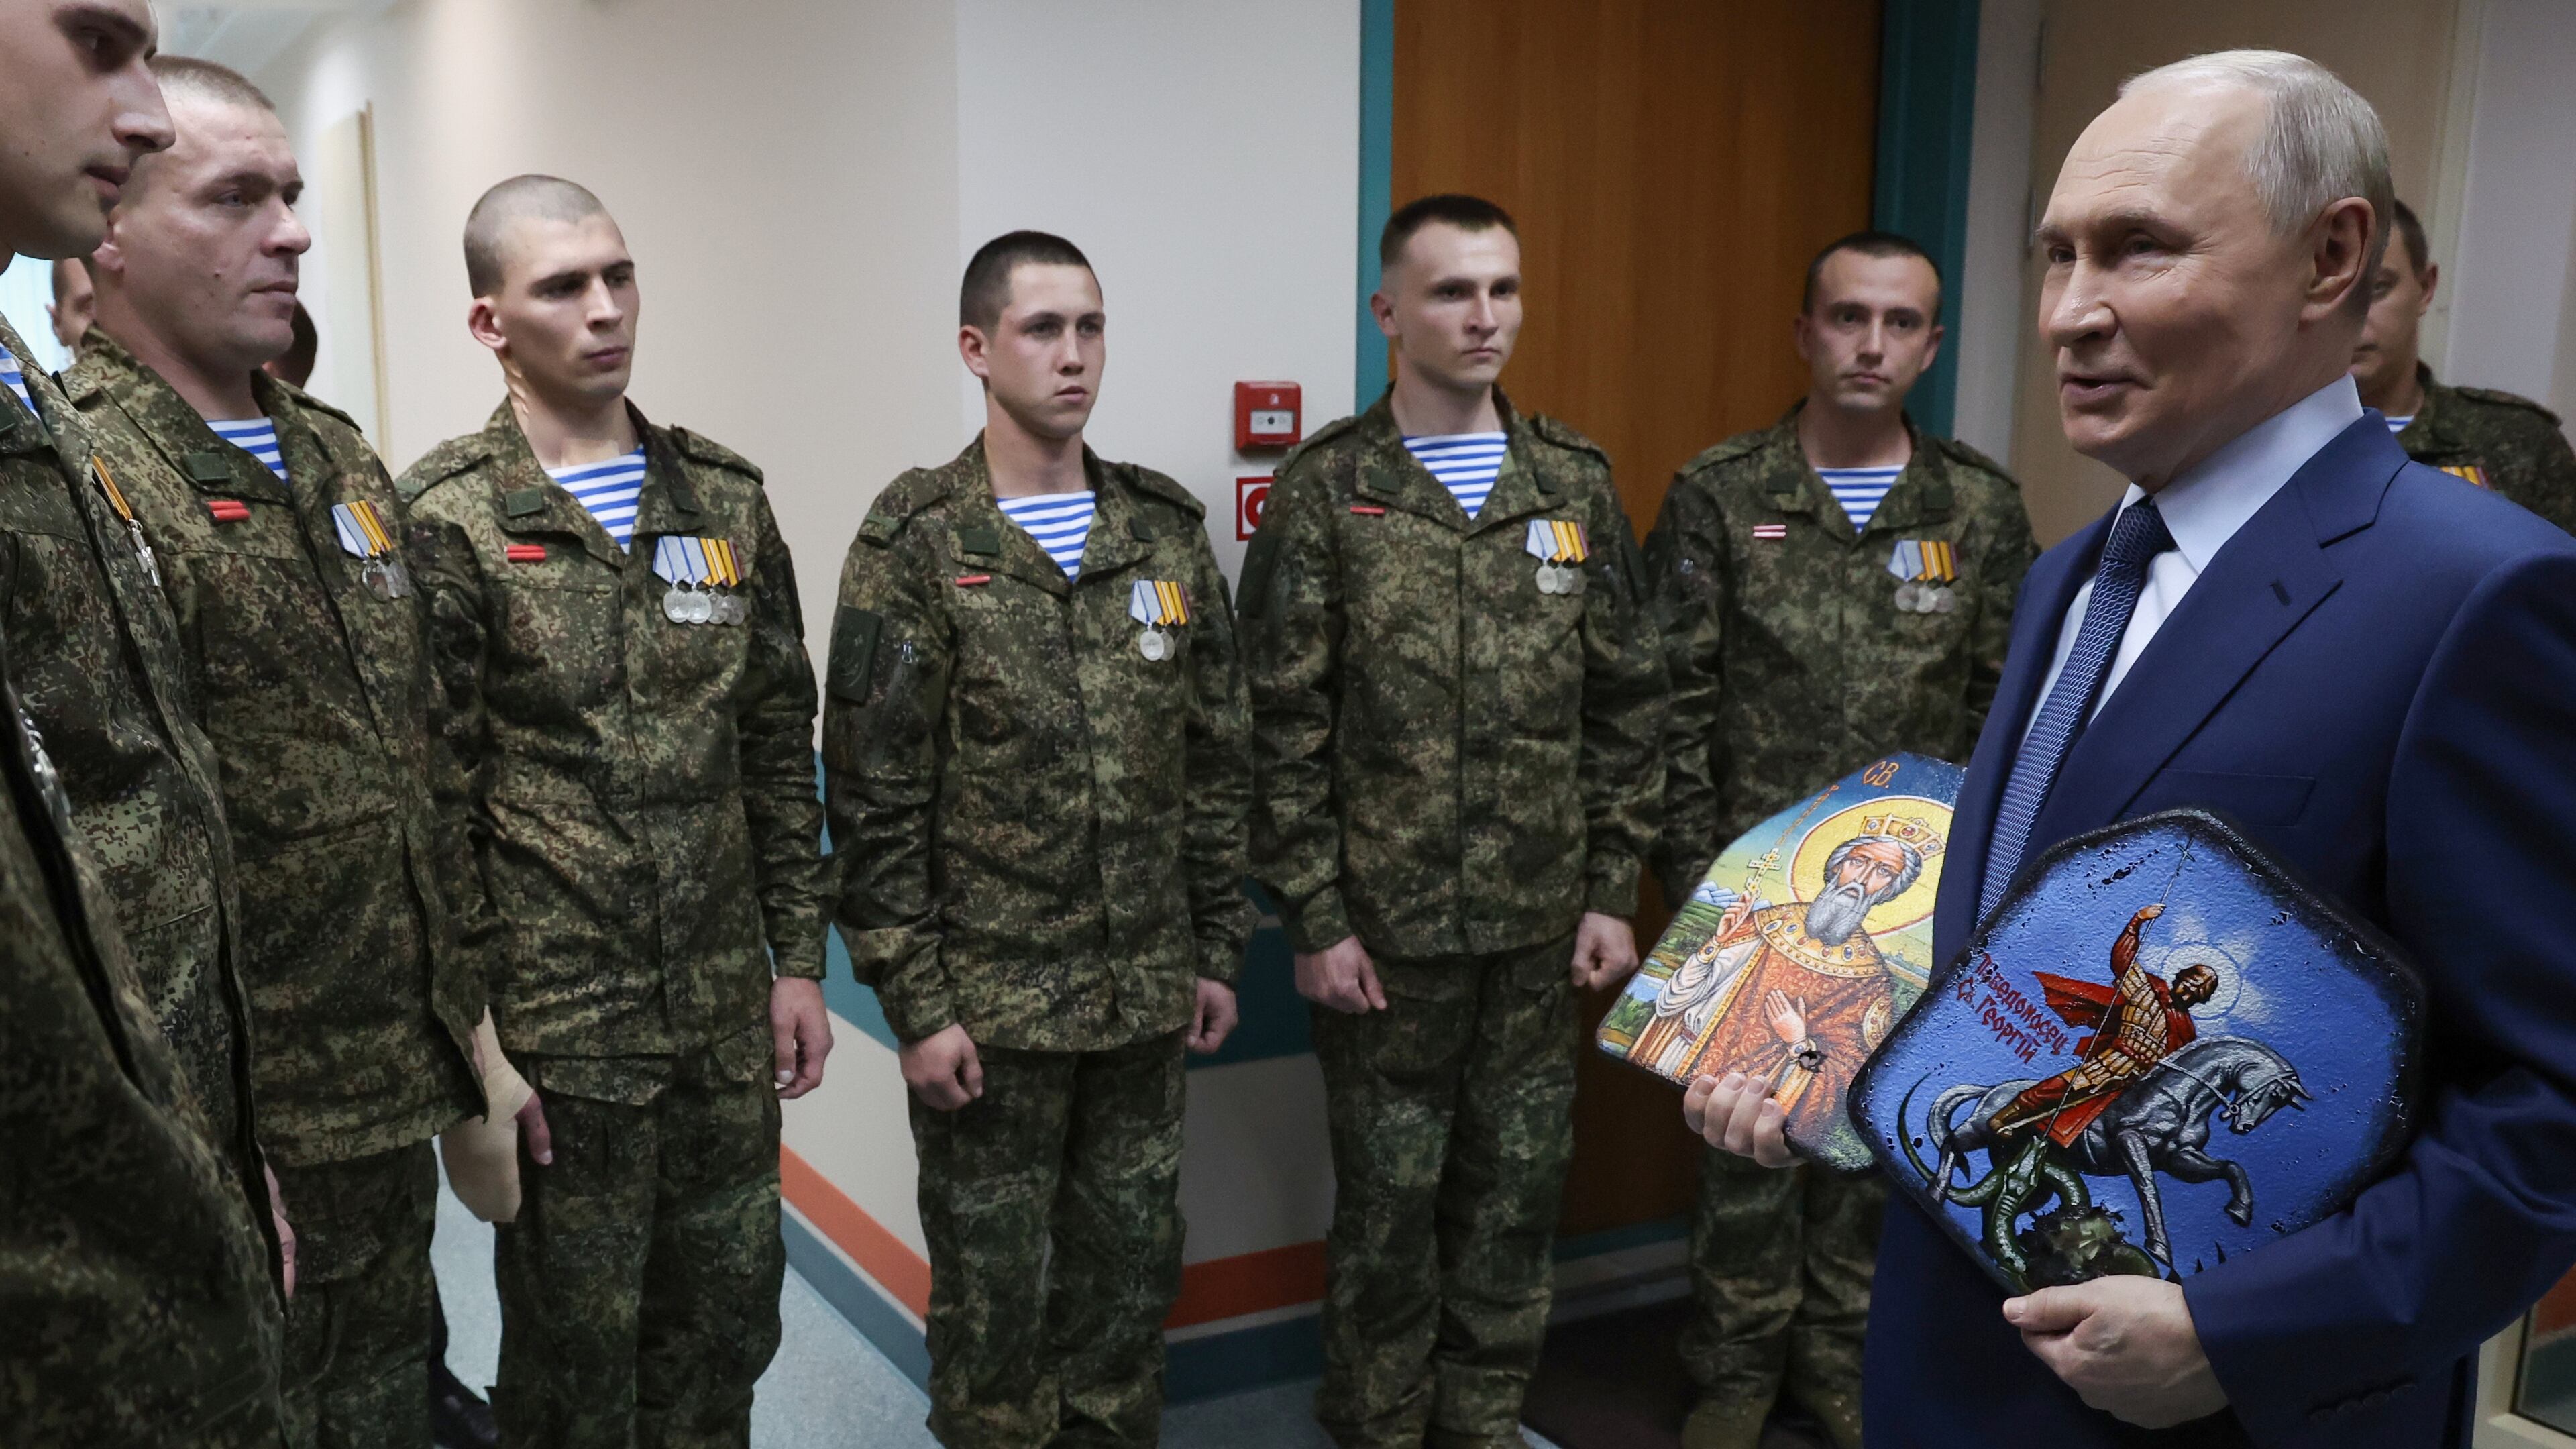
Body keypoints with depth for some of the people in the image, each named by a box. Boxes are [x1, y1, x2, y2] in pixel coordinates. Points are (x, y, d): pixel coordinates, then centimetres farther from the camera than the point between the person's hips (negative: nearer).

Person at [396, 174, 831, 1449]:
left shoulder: (724, 499, 7)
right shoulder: (445, 523, -8)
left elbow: (780, 751, 9)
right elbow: (433, 806, -9)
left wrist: (800, 960, 7)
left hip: (730, 1011, 4)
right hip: (556, 1026, -4)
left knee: (728, 1322, 16)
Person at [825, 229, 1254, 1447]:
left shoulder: (1168, 530, 5)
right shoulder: (915, 546, -8)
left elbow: (1216, 760, 9)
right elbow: (873, 796, -9)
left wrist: (1218, 949, 8)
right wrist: (914, 1003, -11)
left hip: (1146, 993, 4)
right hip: (987, 1002, -4)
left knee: (1130, 1268, 16)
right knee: (993, 1285, 10)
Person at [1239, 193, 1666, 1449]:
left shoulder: (1577, 483, 5)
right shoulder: (1324, 491, -6)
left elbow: (1627, 706, 7)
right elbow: (1284, 729, -7)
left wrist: (1613, 893, 4)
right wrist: (1314, 919, -9)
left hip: (1542, 927, 4)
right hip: (1383, 927, -3)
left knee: (1519, 1187, 13)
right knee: (1390, 1200, 9)